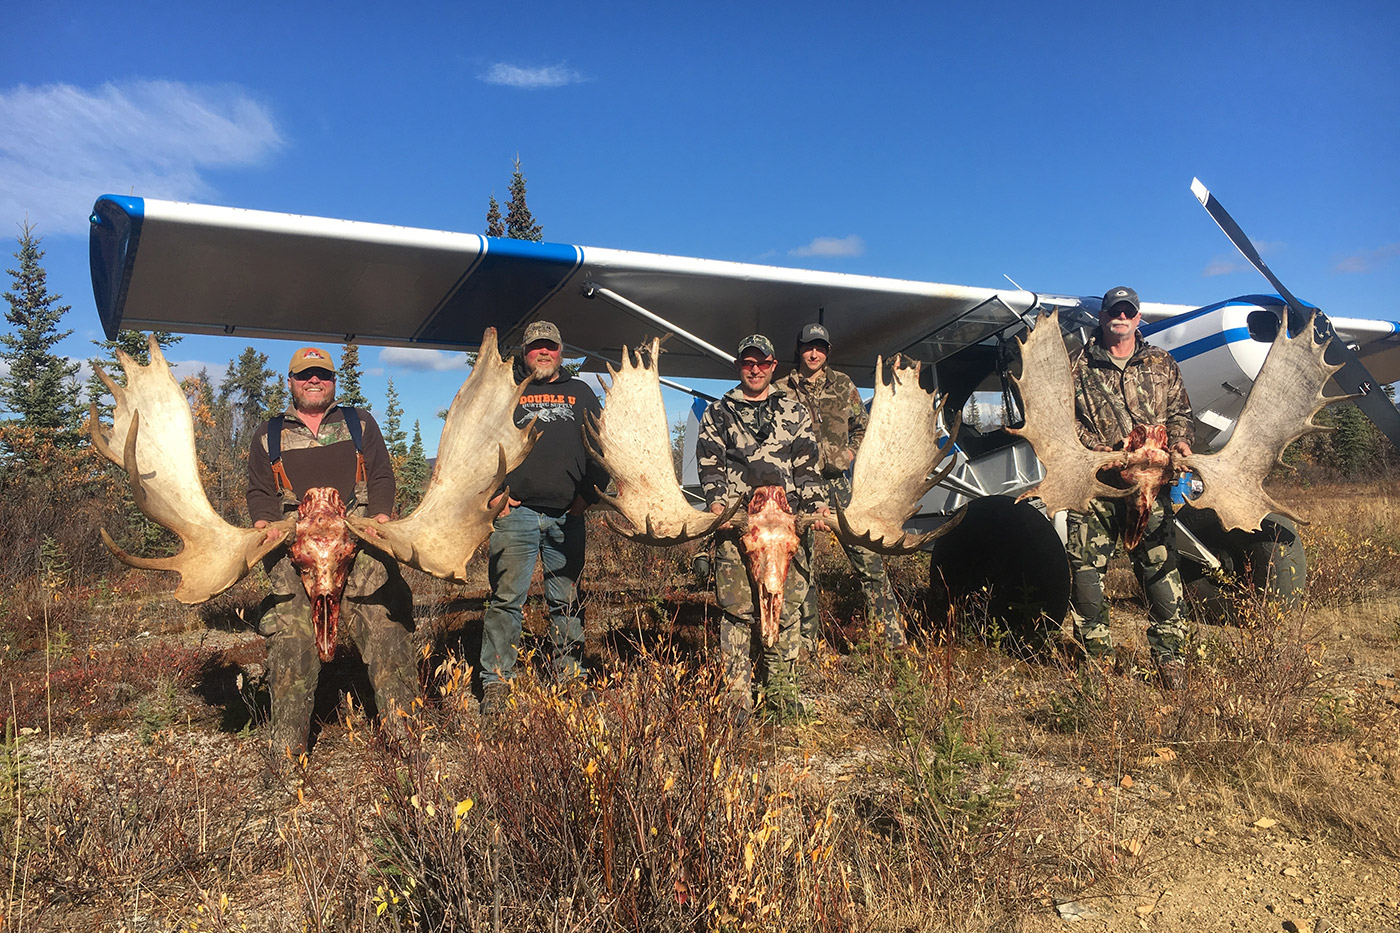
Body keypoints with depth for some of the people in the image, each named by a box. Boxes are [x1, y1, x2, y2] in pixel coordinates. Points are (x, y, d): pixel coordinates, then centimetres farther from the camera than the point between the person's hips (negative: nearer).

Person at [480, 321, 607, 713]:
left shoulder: (580, 394, 18)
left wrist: (589, 493, 5)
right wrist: (491, 492, -3)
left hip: (567, 515, 2)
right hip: (515, 511, -2)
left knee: (567, 601, 6)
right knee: (506, 598, -5)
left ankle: (569, 678, 15)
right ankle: (495, 681, 2)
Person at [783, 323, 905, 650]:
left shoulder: (843, 385, 11)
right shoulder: (783, 390, 5)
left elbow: (863, 427, 20)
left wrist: (851, 452, 3)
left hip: (837, 480, 1)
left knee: (867, 555, -4)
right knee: (801, 563, 4)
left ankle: (894, 637, 3)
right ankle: (806, 642, 15)